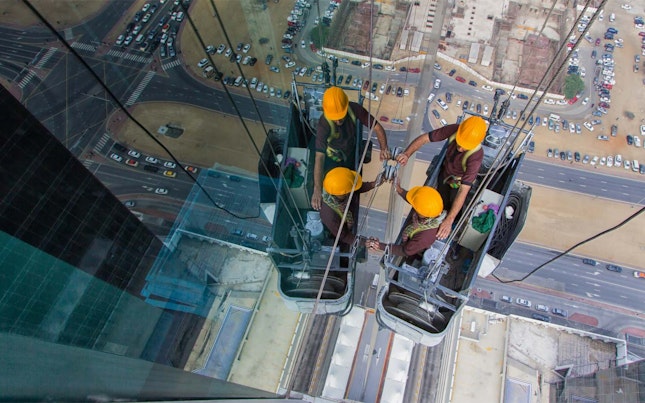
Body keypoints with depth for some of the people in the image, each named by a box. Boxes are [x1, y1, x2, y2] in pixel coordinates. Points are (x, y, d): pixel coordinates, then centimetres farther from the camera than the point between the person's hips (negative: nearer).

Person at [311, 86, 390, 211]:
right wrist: (317, 189, -56)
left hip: (351, 153, 4)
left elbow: (376, 126, -26)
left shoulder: (354, 109, -32)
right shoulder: (324, 125, -41)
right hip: (333, 159, -4)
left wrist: (384, 148, -46)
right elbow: (319, 157, -48)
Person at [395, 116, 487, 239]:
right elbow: (424, 138, -27)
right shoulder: (453, 130, -35)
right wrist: (406, 154, -46)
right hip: (445, 171, 4)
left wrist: (449, 221, -48)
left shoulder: (476, 156, -44)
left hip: (460, 180, -4)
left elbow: (463, 190, -45)